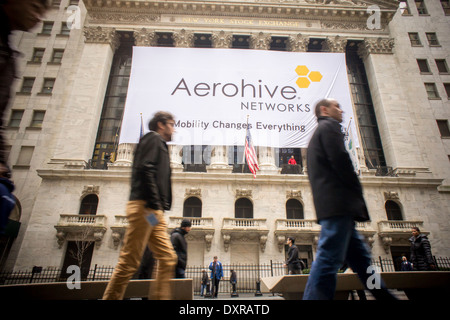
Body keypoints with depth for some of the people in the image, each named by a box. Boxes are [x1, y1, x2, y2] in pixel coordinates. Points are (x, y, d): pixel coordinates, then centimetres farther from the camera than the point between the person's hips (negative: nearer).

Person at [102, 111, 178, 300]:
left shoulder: (159, 144, 28)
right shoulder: (153, 138, 1)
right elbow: (145, 170, -15)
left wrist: (158, 207, 16)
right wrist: (154, 205, -21)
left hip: (154, 212, 10)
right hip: (144, 207, -10)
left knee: (168, 258, 4)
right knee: (129, 262, -6)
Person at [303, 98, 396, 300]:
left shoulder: (318, 133, 29)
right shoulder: (329, 126, 1)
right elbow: (340, 160, -15)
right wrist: (358, 193, -5)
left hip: (331, 206, 11)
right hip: (338, 203, -11)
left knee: (360, 256, 13)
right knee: (329, 258, -13)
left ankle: (384, 295, 20)